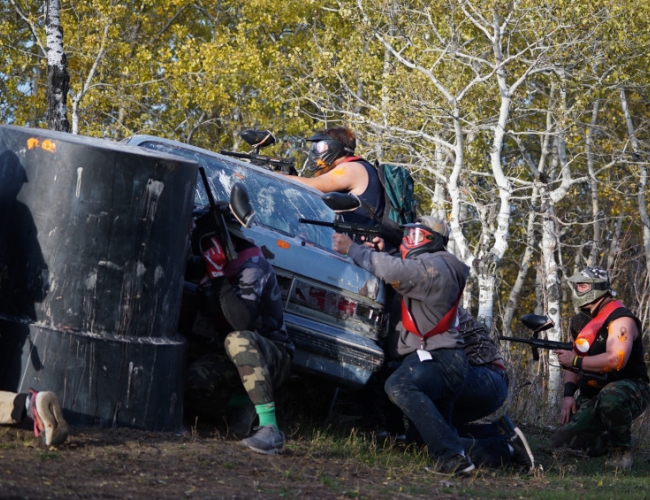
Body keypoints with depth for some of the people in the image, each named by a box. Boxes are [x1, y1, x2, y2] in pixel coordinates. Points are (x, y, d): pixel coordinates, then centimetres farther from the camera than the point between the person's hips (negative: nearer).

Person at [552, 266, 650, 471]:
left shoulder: (620, 320, -16)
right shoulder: (582, 321, 12)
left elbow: (616, 360, -30)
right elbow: (573, 362, 17)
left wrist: (575, 361, -21)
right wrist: (568, 394, 0)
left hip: (630, 389, -8)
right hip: (592, 396, 8)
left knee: (611, 397, -44)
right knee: (563, 442, -6)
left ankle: (622, 450, -18)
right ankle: (608, 440, 19)